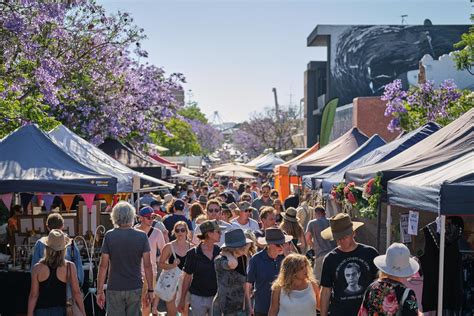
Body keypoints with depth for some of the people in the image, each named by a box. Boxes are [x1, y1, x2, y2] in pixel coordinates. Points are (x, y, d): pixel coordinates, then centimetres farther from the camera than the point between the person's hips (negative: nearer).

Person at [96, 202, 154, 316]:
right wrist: (150, 290, 2)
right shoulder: (142, 236, -5)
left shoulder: (109, 236, -7)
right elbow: (147, 265, -5)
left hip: (114, 289, -1)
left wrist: (100, 291, 0)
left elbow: (103, 265, -7)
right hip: (135, 288, 1)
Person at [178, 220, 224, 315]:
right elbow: (187, 277, 0)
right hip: (198, 297, -2)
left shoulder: (220, 252, -2)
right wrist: (182, 299, 3)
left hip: (216, 297, 2)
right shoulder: (193, 253, -8)